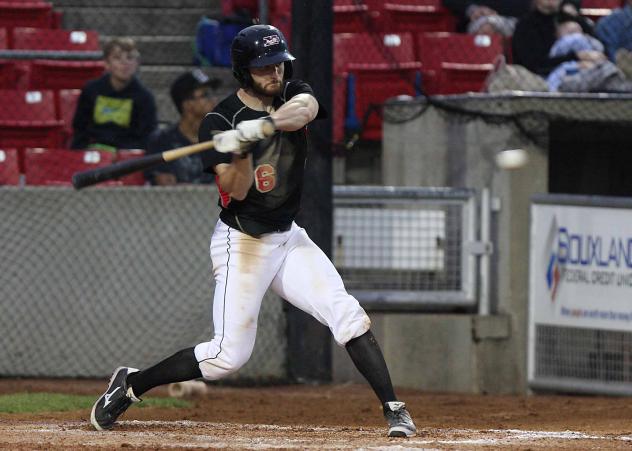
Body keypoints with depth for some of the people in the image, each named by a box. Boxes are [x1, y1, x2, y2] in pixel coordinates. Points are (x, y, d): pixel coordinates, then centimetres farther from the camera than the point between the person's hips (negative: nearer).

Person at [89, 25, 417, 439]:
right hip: (242, 244, -5)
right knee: (229, 355, -8)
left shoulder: (294, 95, 1)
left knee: (348, 315, -12)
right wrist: (242, 149, -37)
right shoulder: (219, 122, -12)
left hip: (289, 237, 5)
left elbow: (304, 109, -26)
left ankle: (394, 409, -10)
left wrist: (258, 127, -43)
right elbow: (237, 191, -19)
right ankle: (130, 384, 10)